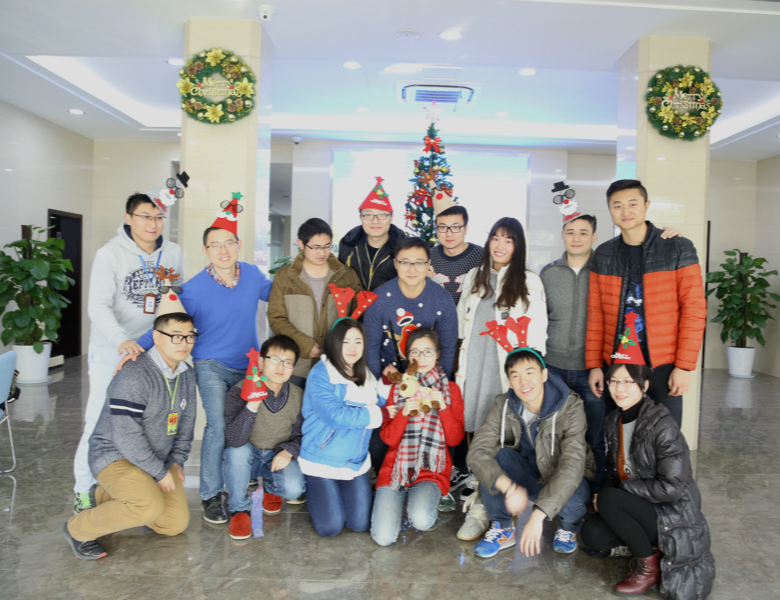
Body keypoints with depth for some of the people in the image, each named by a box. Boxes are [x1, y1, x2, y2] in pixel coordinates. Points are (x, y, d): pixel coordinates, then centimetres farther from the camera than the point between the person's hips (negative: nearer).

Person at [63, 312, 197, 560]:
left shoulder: (187, 374, 2)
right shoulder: (133, 377, -25)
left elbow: (186, 420, 14)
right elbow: (127, 437, -27)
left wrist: (177, 460, 4)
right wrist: (160, 473, -19)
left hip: (157, 457, 8)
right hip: (115, 456, -8)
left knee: (176, 523, 5)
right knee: (151, 506, -32)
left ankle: (104, 496, 25)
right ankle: (78, 528, -4)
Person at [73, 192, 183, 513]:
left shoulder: (172, 252, 0)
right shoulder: (110, 254, -12)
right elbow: (98, 306, -21)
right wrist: (121, 340, -37)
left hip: (154, 350, 4)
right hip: (111, 351, -3)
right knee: (100, 421, 0)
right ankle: (84, 490, 19)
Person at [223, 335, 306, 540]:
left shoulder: (298, 396, -11)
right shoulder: (239, 392, -22)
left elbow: (301, 435, 2)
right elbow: (234, 440, -34)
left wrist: (289, 451, -19)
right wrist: (252, 406, -45)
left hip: (278, 456, 2)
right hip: (247, 455, -2)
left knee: (293, 490, -25)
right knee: (237, 451, -36)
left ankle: (270, 487, 16)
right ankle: (239, 509, -9)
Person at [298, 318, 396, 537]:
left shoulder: (365, 375, 8)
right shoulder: (321, 374, -15)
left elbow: (383, 404, 7)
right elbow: (334, 416, -26)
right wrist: (378, 414, -19)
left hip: (356, 461, 6)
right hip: (322, 460, -5)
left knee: (361, 524, 1)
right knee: (330, 527, -4)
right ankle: (311, 486, 23)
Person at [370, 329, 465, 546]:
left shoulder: (450, 389, 6)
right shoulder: (398, 387, 9)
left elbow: (455, 439, -2)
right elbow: (389, 438, 0)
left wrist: (443, 407, -15)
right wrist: (404, 413, -18)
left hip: (432, 471, -1)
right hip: (396, 468, 1)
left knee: (421, 521, -29)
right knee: (384, 537, -15)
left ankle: (424, 501, 5)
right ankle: (402, 500, 14)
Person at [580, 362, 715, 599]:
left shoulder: (662, 425, -22)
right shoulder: (614, 421, 2)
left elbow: (672, 487, -24)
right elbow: (613, 468, 12)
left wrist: (615, 491, -18)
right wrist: (603, 493, -9)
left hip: (673, 516, -7)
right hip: (642, 507, 7)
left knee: (609, 499, -28)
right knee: (591, 535, -16)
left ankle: (649, 564, -6)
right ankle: (651, 546, 9)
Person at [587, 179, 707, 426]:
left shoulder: (678, 248, -3)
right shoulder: (603, 255, 6)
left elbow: (694, 310, -6)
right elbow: (595, 314, 7)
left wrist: (685, 366, -10)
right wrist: (593, 364, 3)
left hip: (663, 365, -3)